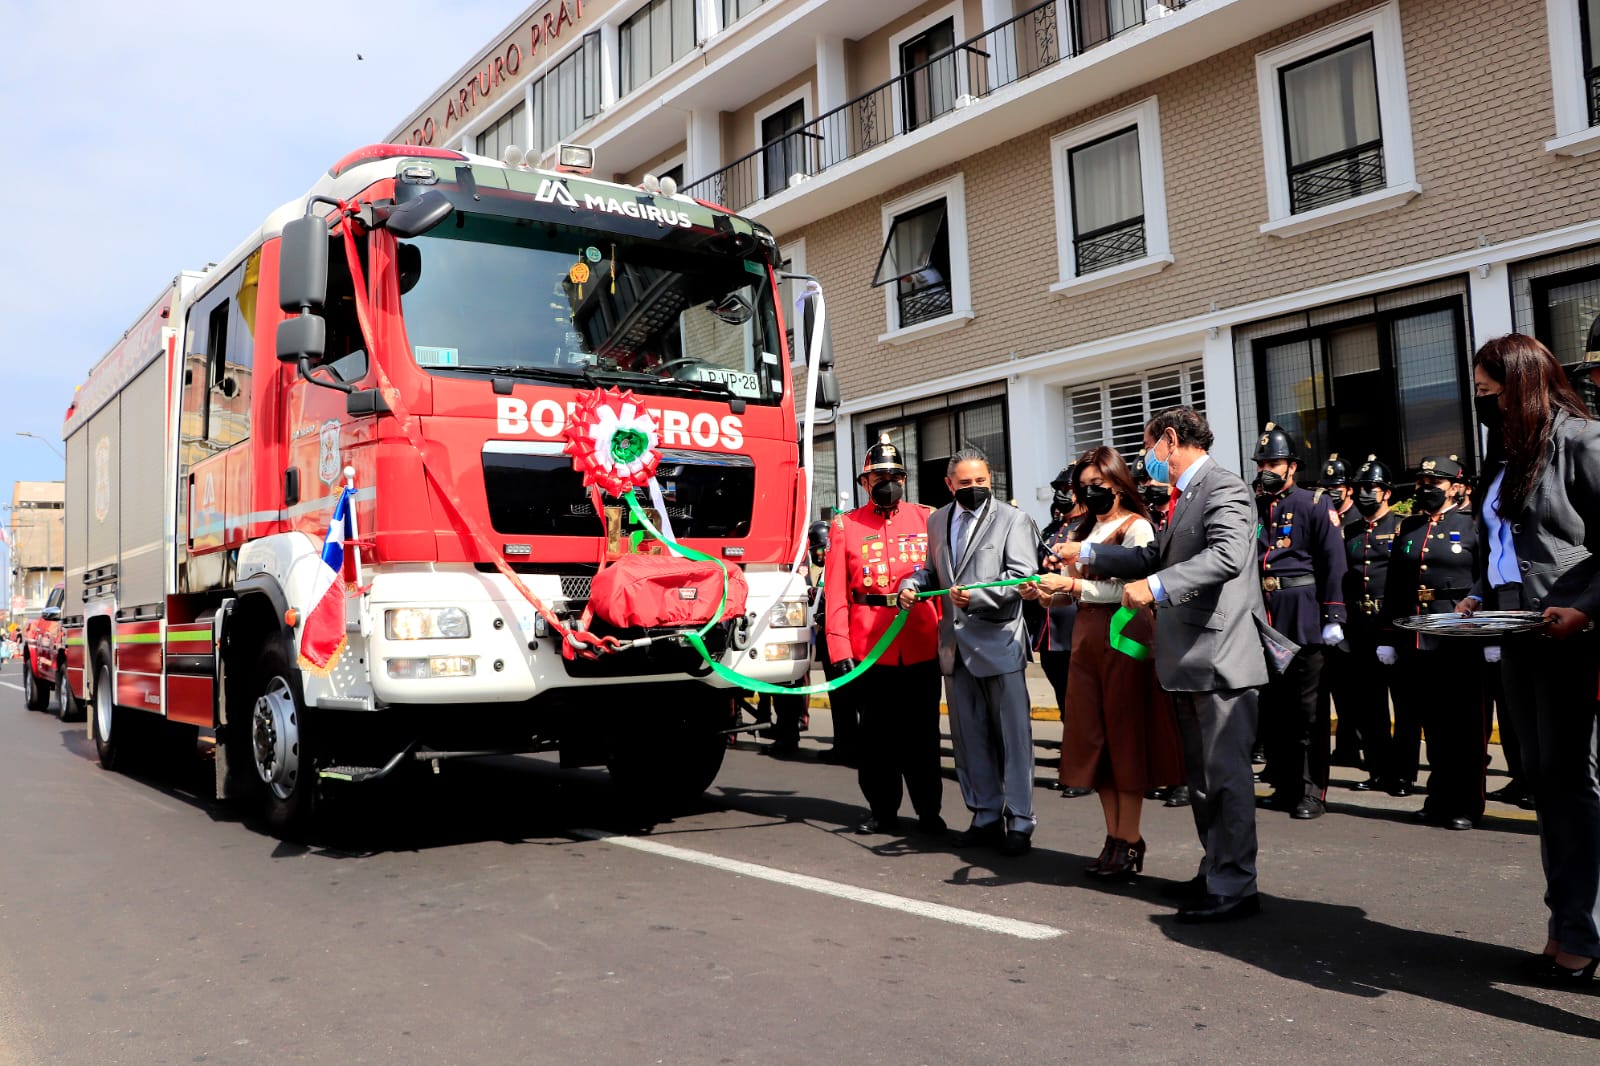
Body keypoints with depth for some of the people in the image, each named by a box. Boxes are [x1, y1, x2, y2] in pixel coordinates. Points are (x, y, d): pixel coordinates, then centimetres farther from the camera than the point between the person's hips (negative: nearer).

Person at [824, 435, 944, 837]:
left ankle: (928, 810, 20)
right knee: (876, 733, 8)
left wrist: (948, 634, -3)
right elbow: (836, 594, -1)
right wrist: (840, 650, -8)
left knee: (922, 732, 7)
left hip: (922, 648, 0)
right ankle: (883, 810, 22)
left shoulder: (927, 519, 6)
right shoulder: (845, 526, 4)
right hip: (869, 649, 0)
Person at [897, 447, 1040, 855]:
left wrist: (977, 595, -23)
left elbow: (1021, 576, -11)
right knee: (969, 738, 11)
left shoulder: (1012, 519, -3)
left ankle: (1019, 822, 7)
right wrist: (912, 585, 3)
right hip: (956, 643, 6)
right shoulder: (937, 521, 13)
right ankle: (986, 815, 22)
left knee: (1012, 735, -1)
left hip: (998, 641, -5)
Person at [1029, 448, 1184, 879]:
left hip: (1124, 636, -7)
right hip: (1087, 637, 7)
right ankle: (1114, 837, 17)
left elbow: (1125, 588, -16)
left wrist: (1070, 584, -19)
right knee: (1093, 739, 7)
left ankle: (1131, 843, 5)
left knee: (1125, 737, -2)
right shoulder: (1085, 530, 16)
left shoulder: (1136, 527, -5)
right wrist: (1045, 591, -4)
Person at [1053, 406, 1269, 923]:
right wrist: (1088, 554, 24)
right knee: (1201, 775, 17)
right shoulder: (1185, 496, 19)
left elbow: (1228, 555, -27)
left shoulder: (1223, 487, -11)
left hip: (1220, 657, -10)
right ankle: (1215, 873, 28)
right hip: (1190, 662, 10)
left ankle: (1234, 887, 3)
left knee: (1225, 774, -5)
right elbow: (1156, 556, 27)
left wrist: (1157, 586, -32)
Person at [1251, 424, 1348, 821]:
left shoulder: (1314, 507, 0)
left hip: (1302, 619, -5)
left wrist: (1333, 617, -12)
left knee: (1308, 707, -1)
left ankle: (1311, 791, 5)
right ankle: (1283, 784, 20)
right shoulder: (1249, 510, 13)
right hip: (1260, 619, 5)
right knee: (1270, 704, 9)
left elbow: (1334, 564, -5)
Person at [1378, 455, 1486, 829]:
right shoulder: (1407, 529, 15)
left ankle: (1465, 804, 9)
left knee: (1462, 724, 1)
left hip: (1459, 641, -4)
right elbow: (1393, 588, 16)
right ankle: (1440, 798, 18)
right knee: (1431, 723, 8)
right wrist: (1390, 637, 12)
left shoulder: (1472, 525, 2)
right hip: (1414, 641, 4)